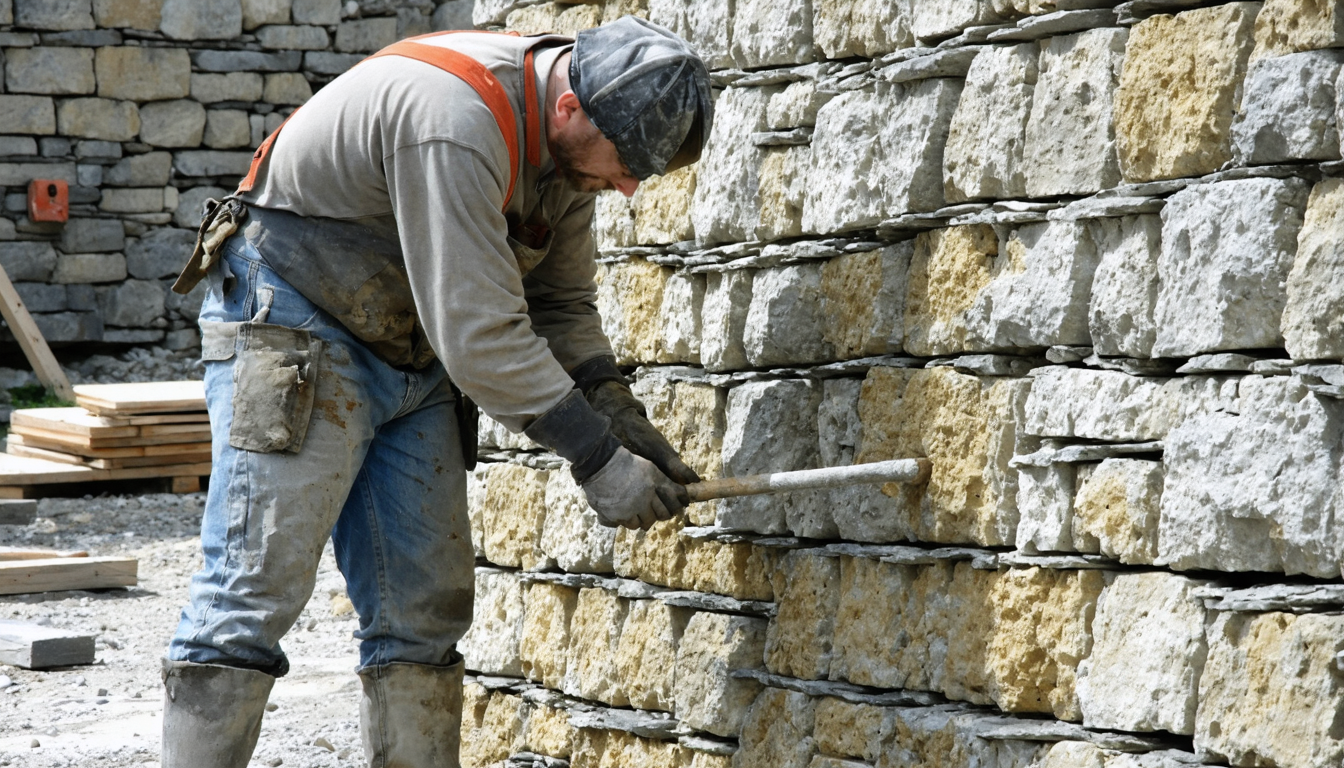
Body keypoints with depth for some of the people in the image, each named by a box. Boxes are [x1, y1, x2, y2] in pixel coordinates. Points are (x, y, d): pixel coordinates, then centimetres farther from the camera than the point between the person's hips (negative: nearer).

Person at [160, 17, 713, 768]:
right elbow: (481, 335, -30)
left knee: (425, 608, 5)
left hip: (413, 360, 9)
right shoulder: (455, 121, -30)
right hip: (296, 332, -9)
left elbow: (563, 304, 9)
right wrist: (598, 459, -24)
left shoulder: (568, 143, -1)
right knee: (256, 590, -14)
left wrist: (621, 416, -6)